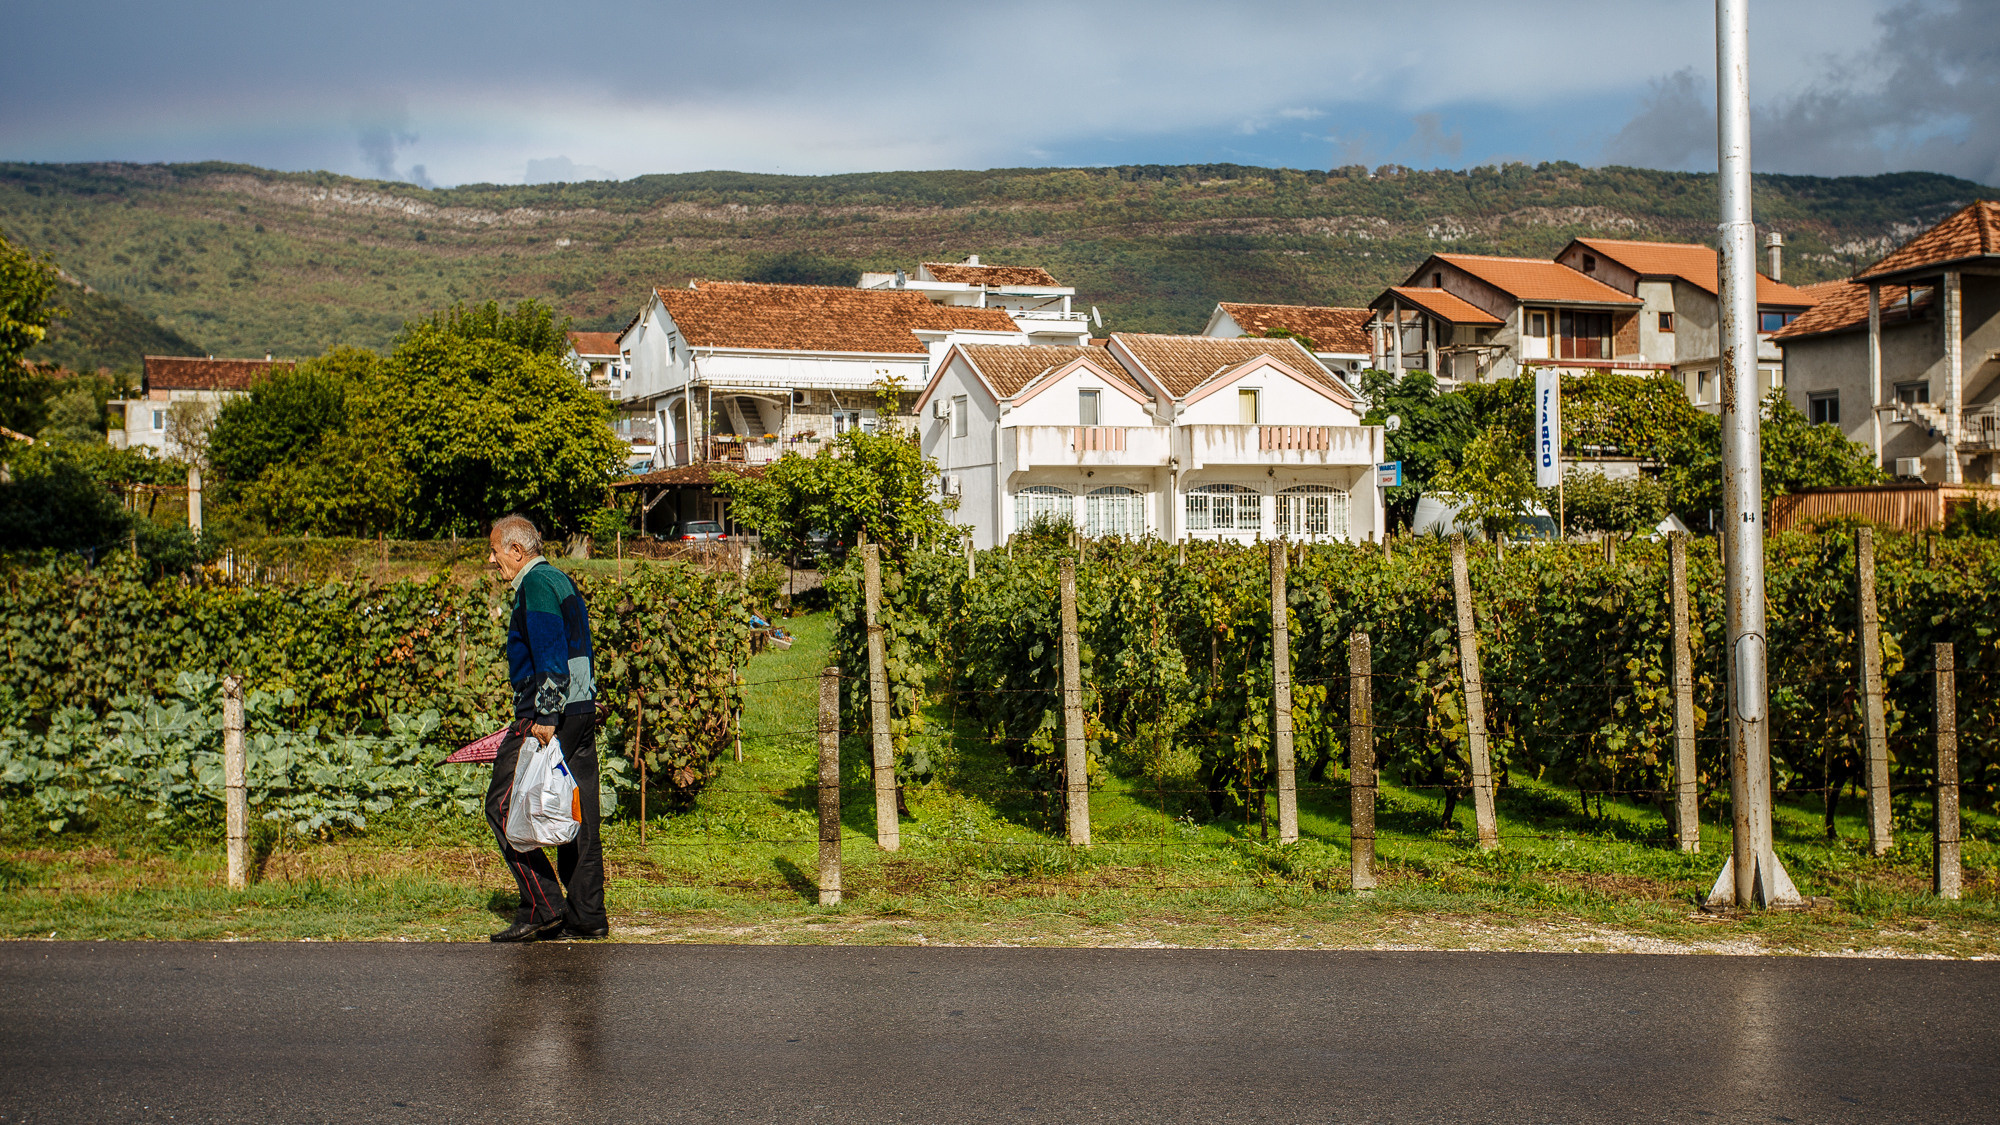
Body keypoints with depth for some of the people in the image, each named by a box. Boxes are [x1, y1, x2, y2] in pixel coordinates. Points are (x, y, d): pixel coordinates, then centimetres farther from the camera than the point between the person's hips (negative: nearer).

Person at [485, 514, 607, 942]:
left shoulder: (536, 585, -9)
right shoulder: (562, 581, 20)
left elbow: (550, 656, -19)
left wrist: (546, 716, -24)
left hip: (547, 716, -10)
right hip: (583, 713, 10)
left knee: (502, 806, -4)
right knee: (577, 814, 9)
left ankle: (544, 908, -8)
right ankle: (587, 915, 9)